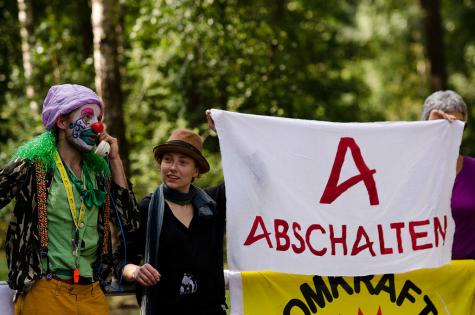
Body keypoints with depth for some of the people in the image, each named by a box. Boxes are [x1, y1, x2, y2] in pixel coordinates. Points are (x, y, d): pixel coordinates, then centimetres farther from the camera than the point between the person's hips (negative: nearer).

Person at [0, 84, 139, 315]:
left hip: (92, 293, 5)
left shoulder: (98, 170, 11)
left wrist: (114, 160, 5)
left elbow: (130, 222, 6)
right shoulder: (32, 164, -3)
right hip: (44, 292, -5)